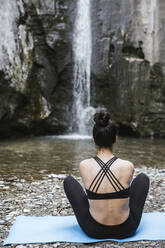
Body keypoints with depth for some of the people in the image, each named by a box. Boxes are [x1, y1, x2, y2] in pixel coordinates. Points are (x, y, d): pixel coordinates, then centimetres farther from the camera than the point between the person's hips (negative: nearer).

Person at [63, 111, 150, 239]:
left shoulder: (83, 166, -16)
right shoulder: (128, 166, -17)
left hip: (94, 231, 0)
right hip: (126, 230, 0)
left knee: (68, 180, 18)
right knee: (143, 178, 20)